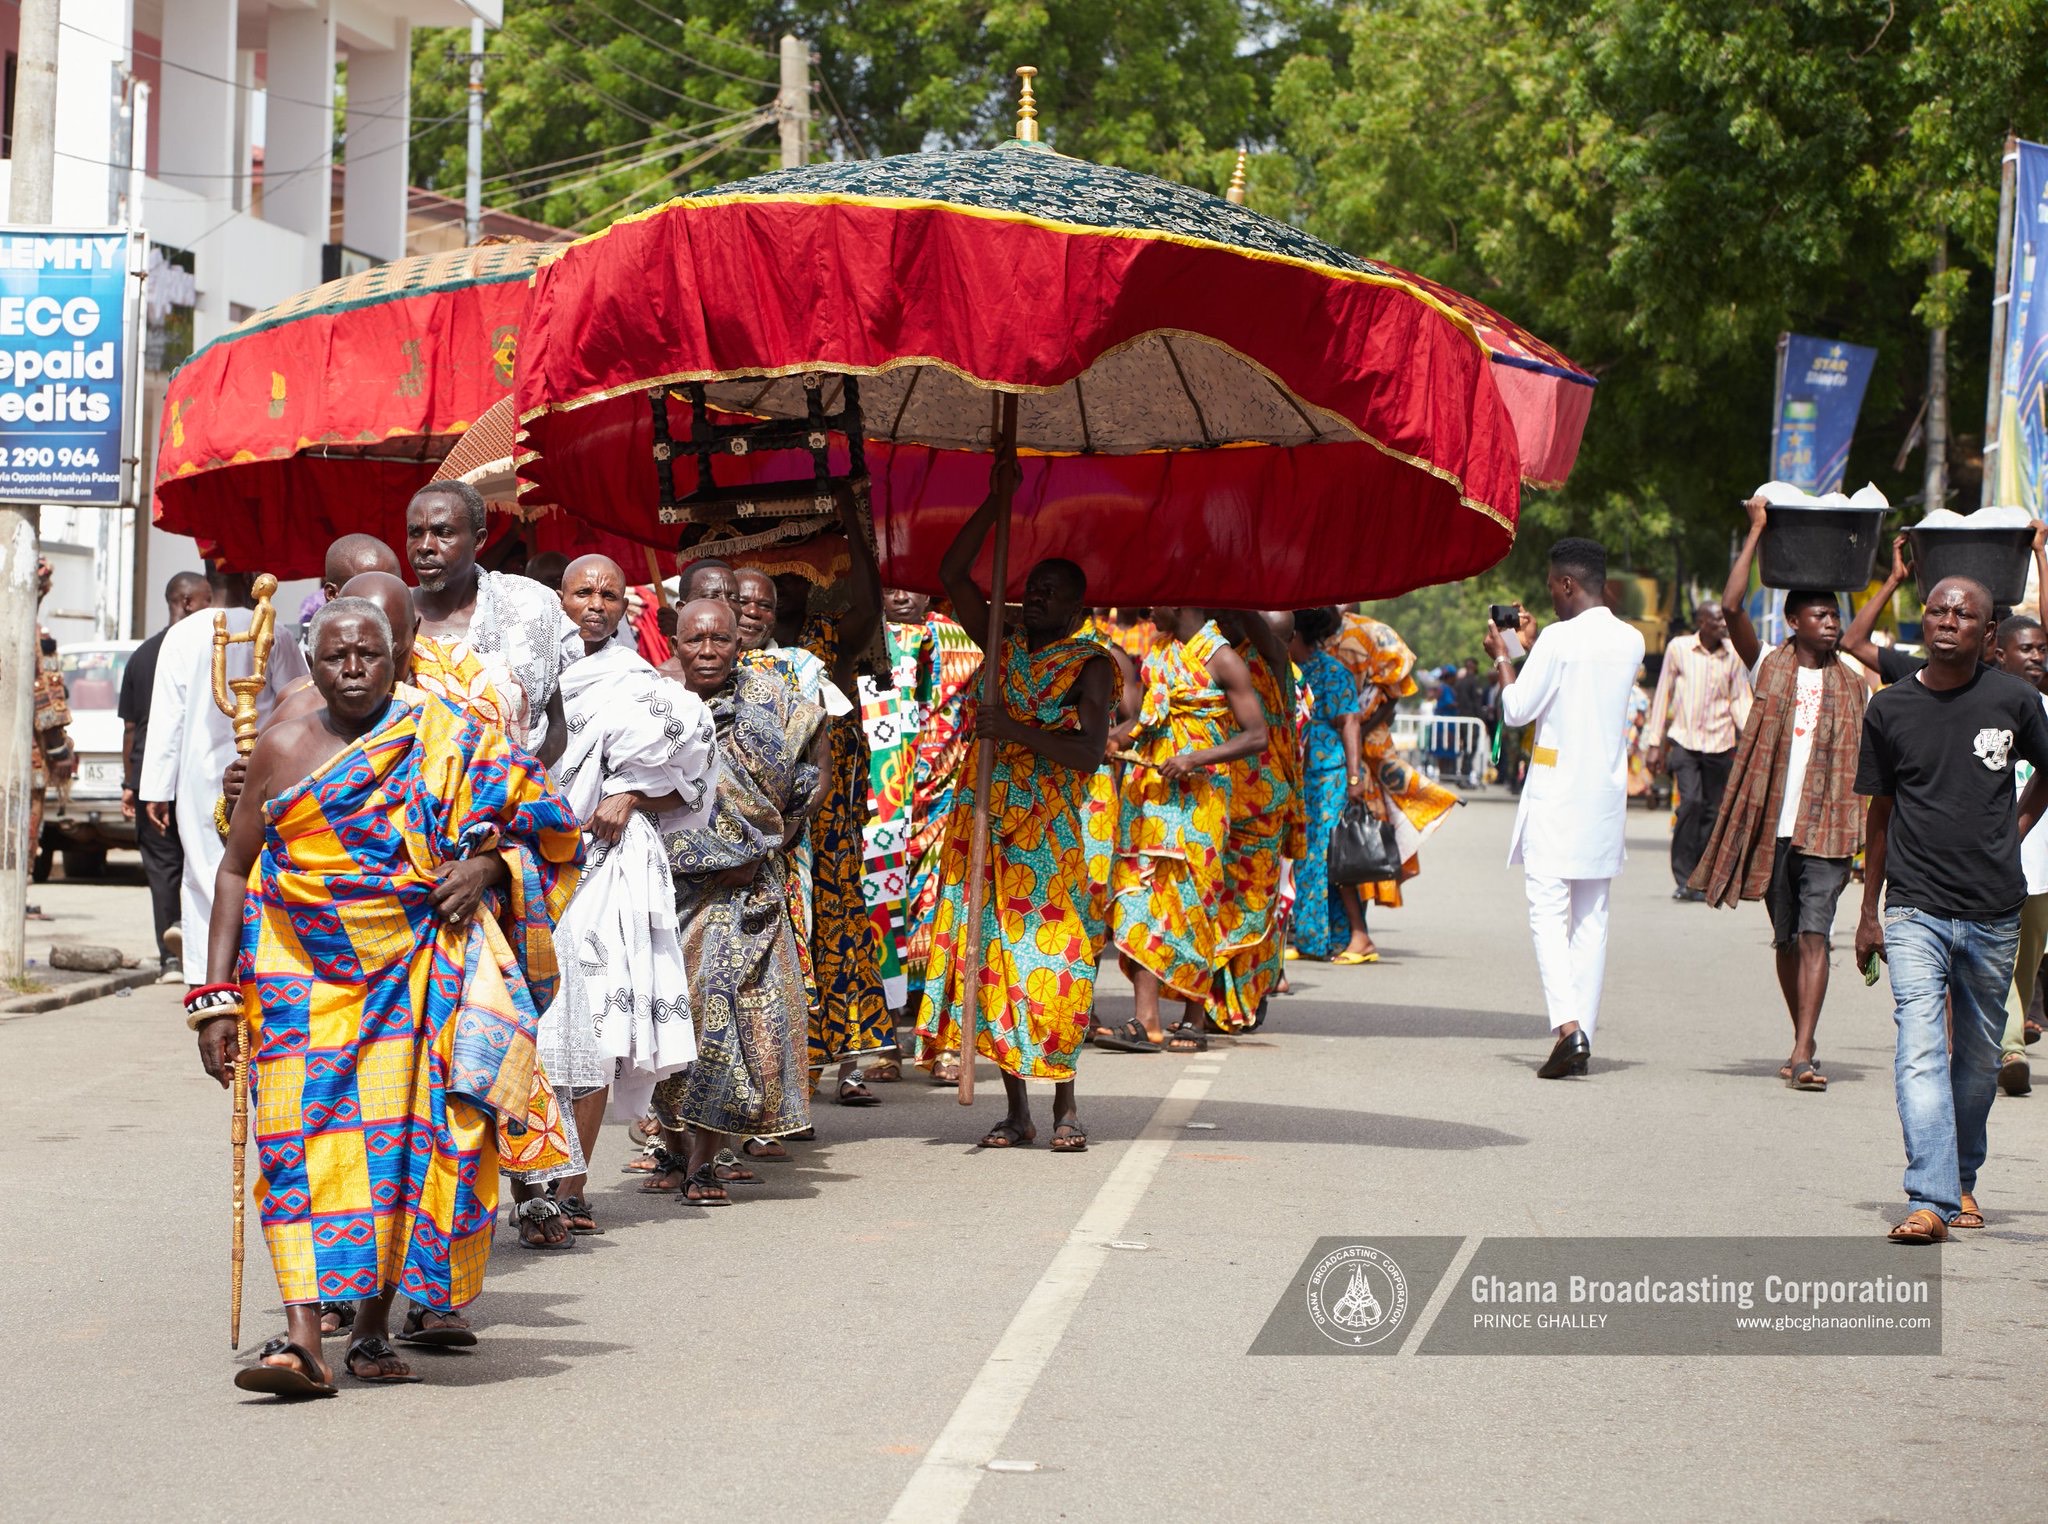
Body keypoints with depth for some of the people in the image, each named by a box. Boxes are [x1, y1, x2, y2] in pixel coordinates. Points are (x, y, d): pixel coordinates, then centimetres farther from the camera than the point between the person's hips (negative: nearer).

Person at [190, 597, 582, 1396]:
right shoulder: (283, 749, 4)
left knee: (399, 1132, -5)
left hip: (413, 968, 0)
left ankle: (374, 1325, 6)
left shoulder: (445, 743, 2)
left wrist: (484, 862, -10)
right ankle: (302, 1337, -22)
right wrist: (218, 995, 3)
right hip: (305, 970, 0)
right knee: (306, 1136, -13)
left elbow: (537, 817, 11)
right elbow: (234, 870, 9)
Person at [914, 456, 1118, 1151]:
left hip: (1051, 836, -5)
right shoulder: (1003, 647, 14)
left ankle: (1065, 1106, 3)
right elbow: (952, 573, 9)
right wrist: (998, 501, 4)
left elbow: (1091, 751, -14)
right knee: (994, 963, 2)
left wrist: (1016, 728, -21)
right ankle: (1016, 1112, 7)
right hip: (985, 831, 5)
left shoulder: (1091, 665, -1)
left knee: (1051, 968, -7)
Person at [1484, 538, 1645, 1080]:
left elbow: (1516, 710, -7)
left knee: (1548, 912, -6)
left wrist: (1502, 657, 9)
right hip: (1607, 795, 6)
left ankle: (1567, 1025, -22)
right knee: (1591, 918, 9)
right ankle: (1583, 1033, 8)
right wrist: (1534, 646, 27)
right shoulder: (1631, 643, 6)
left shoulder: (1559, 639, -13)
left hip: (1555, 797, -6)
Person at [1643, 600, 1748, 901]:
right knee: (1691, 802, -17)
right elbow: (1663, 695, 6)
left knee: (1712, 810, 3)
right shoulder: (1679, 648, 0)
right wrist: (1654, 743, 5)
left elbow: (1740, 699, 9)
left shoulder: (1734, 655, 3)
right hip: (1684, 740, -2)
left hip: (1719, 743, 2)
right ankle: (1683, 878, -11)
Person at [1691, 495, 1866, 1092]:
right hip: (1773, 824, 1)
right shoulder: (1770, 668, 6)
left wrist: (1866, 832, 3)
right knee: (1786, 938, 9)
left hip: (1826, 826, -1)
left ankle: (1803, 1055, -19)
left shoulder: (1852, 686, 10)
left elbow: (1864, 762, 12)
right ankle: (1802, 1045, 23)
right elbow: (1731, 607, -7)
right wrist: (1756, 532, -5)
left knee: (1815, 934, -12)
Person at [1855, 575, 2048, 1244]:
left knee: (1978, 1056, 12)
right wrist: (1868, 913, 12)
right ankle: (1930, 1200, -21)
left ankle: (1962, 1181, 31)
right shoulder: (1890, 708, 2)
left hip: (1993, 912, 1)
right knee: (1920, 1050, -15)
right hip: (1915, 912, -1)